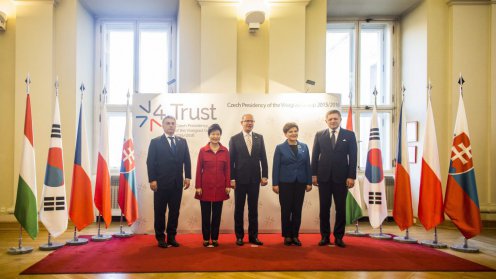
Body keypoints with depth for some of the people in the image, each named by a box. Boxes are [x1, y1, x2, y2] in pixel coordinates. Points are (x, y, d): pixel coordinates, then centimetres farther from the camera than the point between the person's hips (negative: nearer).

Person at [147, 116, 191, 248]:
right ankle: (160, 237, 17)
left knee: (175, 211, 8)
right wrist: (152, 180, -11)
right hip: (161, 183, -3)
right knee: (160, 211, 5)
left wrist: (187, 177, 0)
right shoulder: (155, 142, 2)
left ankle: (171, 237, 19)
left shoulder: (182, 141, 10)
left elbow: (186, 160, 8)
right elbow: (150, 162, -3)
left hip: (177, 183, 3)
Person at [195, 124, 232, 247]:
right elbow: (198, 169, -1)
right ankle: (206, 238, 19)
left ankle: (215, 238, 20)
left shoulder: (225, 151, 2)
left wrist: (228, 185, -1)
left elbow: (227, 169, 4)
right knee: (205, 214, 6)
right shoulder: (203, 150, -2)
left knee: (217, 214, 9)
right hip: (206, 186, -1)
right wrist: (198, 186, -5)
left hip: (220, 187, 1)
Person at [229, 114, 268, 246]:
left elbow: (263, 158, 5)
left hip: (255, 179, 2)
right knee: (239, 209, 7)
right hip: (240, 179, -2)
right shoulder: (234, 139, 0)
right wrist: (231, 178, -7)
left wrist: (264, 175, -1)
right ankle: (239, 236, 18)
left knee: (253, 209, 8)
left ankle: (253, 236, 18)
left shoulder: (259, 138, 6)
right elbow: (231, 161, -2)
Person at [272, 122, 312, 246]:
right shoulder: (280, 148, 0)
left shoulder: (304, 147, 7)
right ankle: (287, 236, 15)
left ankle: (295, 235, 17)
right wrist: (275, 184, -8)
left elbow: (308, 165, 7)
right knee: (286, 210, 3)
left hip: (300, 183, 3)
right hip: (285, 183, -2)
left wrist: (309, 182, 2)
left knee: (297, 210, 6)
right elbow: (276, 167, -2)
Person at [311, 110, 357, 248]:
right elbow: (315, 156, 6)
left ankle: (339, 237, 18)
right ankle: (325, 236, 17)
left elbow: (353, 157, 0)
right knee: (324, 208, 6)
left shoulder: (349, 135, 4)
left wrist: (351, 176, -7)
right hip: (324, 176, 1)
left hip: (341, 177, -1)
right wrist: (314, 174, 0)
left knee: (341, 208, 6)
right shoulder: (319, 135, 7)